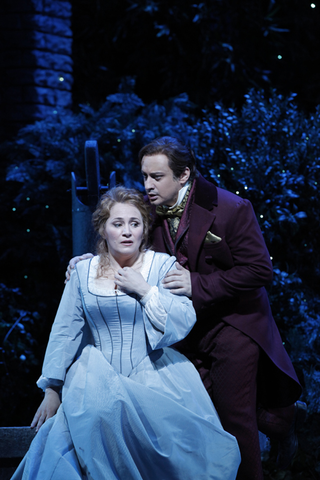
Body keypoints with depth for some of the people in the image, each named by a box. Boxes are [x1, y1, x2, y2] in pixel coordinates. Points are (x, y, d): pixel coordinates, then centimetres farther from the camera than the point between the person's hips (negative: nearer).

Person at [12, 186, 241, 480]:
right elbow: (64, 332, 10)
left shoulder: (163, 265, 4)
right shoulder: (84, 272, 10)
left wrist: (144, 290, -13)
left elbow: (184, 323, -6)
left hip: (155, 377, -1)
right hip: (100, 378, 1)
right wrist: (52, 391, 5)